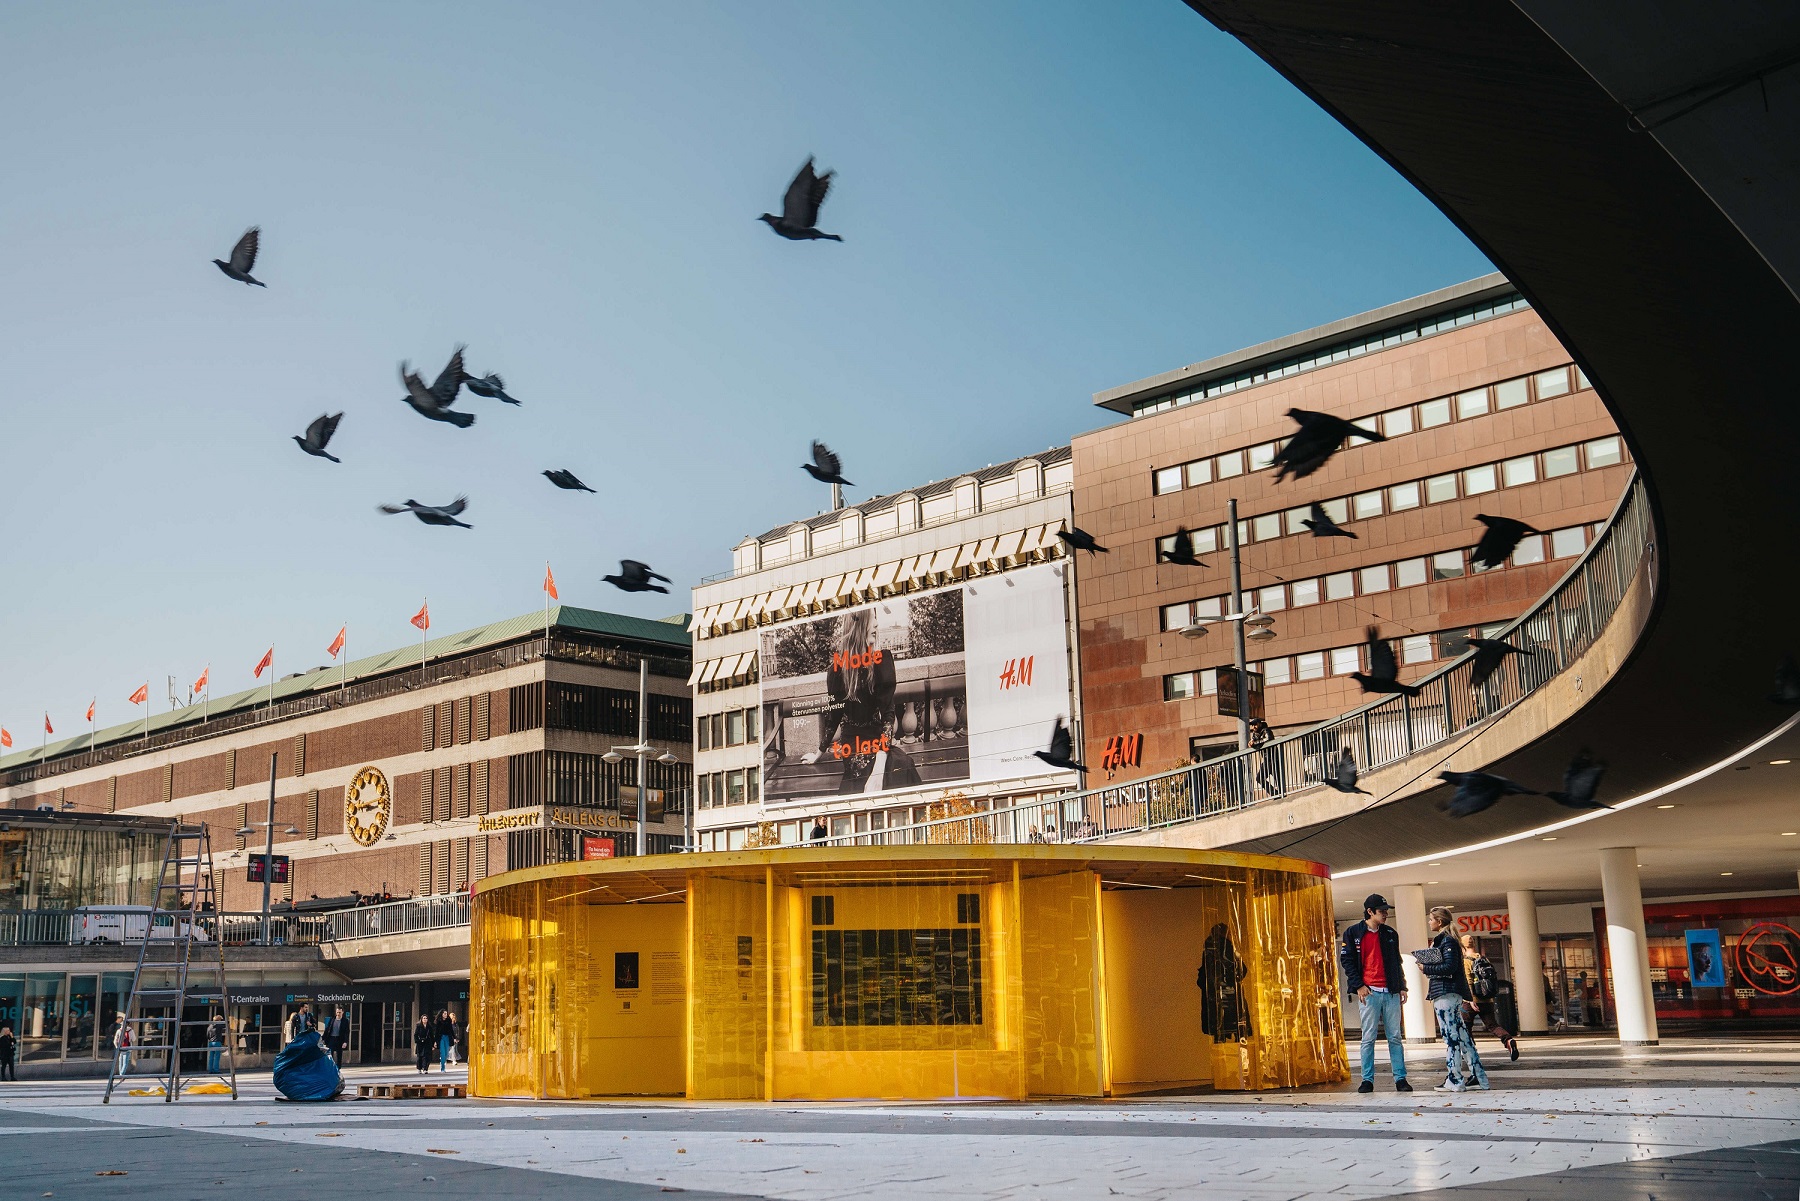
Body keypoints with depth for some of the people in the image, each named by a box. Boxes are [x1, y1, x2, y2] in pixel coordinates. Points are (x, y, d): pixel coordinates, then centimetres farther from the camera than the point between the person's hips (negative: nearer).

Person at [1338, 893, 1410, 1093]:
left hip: (1391, 993, 3)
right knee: (1368, 1038, -1)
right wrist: (1359, 986, -9)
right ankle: (1367, 1080, 3)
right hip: (1368, 993, -3)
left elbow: (1397, 962, 20)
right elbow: (1347, 961, 0)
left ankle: (1400, 1078, 6)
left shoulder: (1390, 933, 14)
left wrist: (1402, 987, 12)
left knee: (1395, 1037, 3)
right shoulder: (1353, 933, 3)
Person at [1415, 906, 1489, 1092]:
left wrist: (1426, 968, -12)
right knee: (1461, 1035, 10)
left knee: (1451, 1037, -7)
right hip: (1450, 994, 10)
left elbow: (1449, 967, -19)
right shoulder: (1442, 940, 18)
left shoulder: (1447, 941, -11)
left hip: (1446, 994, -10)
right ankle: (1478, 1077, 12)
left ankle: (1454, 1081, -5)